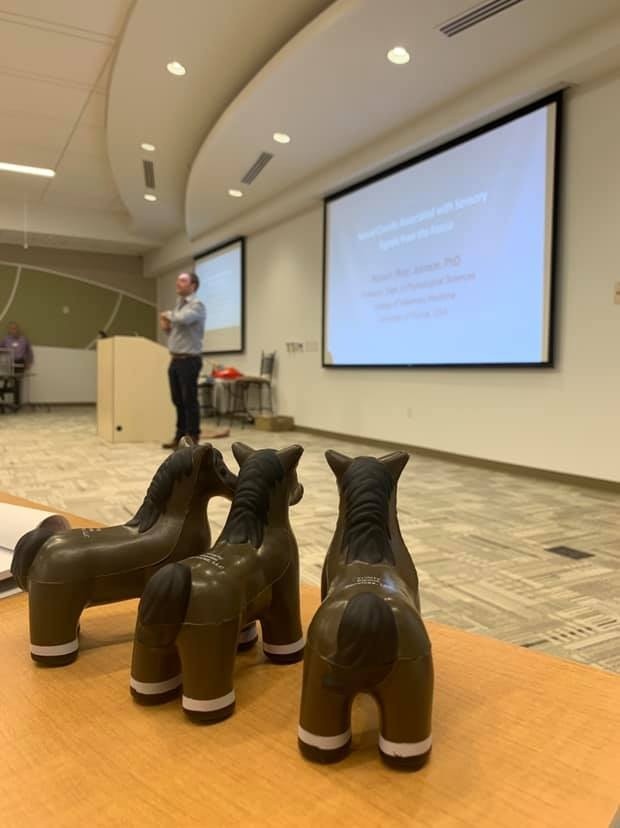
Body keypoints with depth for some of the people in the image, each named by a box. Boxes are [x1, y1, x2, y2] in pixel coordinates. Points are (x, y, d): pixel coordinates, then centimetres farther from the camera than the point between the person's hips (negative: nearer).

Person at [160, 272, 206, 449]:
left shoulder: (197, 305, -9)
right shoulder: (178, 305, 18)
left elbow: (183, 319, -29)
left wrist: (167, 314, -8)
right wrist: (166, 327, 3)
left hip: (189, 360, -8)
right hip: (175, 360, 8)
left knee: (189, 401, -4)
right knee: (178, 401, 12)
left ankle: (192, 439, 3)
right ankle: (180, 436, 20)